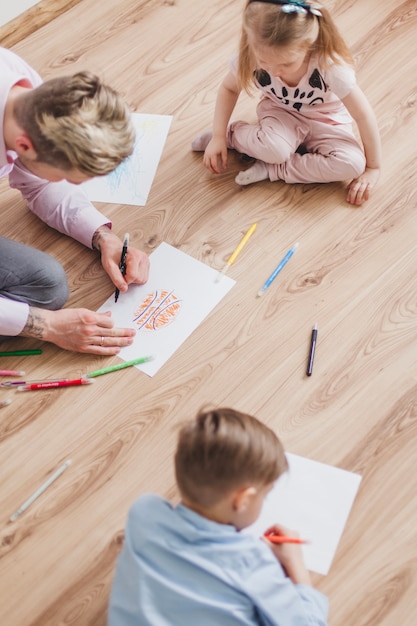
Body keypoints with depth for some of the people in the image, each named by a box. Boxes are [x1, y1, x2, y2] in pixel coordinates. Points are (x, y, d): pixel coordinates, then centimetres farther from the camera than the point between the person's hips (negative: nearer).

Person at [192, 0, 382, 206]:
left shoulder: (330, 65, -35)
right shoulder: (251, 56, -27)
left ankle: (271, 168, -17)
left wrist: (372, 167, -16)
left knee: (352, 164, -29)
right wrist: (218, 136, -13)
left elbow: (363, 115, -23)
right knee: (274, 148, -36)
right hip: (280, 112, 0)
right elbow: (228, 89, -6)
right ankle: (230, 134, -4)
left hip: (325, 122, 0)